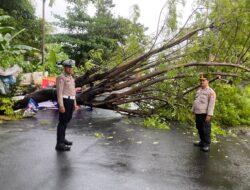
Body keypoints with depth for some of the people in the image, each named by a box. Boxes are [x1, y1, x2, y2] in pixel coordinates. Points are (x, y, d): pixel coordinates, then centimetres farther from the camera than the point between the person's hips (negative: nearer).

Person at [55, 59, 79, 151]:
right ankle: (59, 144, -3)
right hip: (64, 101, -9)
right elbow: (59, 92, -16)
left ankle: (62, 139, 30)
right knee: (63, 122, -7)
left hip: (70, 101, 9)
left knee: (66, 121, 17)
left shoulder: (71, 78, 17)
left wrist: (74, 103, 20)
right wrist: (61, 106, -21)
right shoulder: (61, 78, -11)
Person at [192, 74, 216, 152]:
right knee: (199, 129, 15)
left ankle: (207, 144, 7)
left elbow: (211, 104, -16)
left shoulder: (211, 92, -9)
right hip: (198, 113, 8)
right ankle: (202, 141, 29)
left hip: (205, 114, -8)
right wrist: (193, 110, 21)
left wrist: (209, 115, -21)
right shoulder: (199, 90, 16)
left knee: (206, 130, -3)